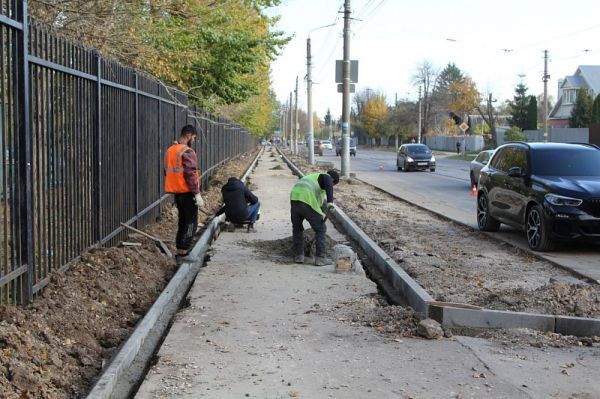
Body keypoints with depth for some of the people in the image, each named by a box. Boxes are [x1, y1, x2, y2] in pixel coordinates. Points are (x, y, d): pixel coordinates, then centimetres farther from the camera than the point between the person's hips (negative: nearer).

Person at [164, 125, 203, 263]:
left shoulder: (170, 151, 12)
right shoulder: (187, 152, -16)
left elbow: (167, 172, 18)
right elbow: (191, 174, -21)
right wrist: (197, 194, -19)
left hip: (177, 192, 9)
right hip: (187, 193, -8)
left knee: (183, 221, 18)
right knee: (191, 223, -2)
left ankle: (180, 250, 21)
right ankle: (183, 253, -4)